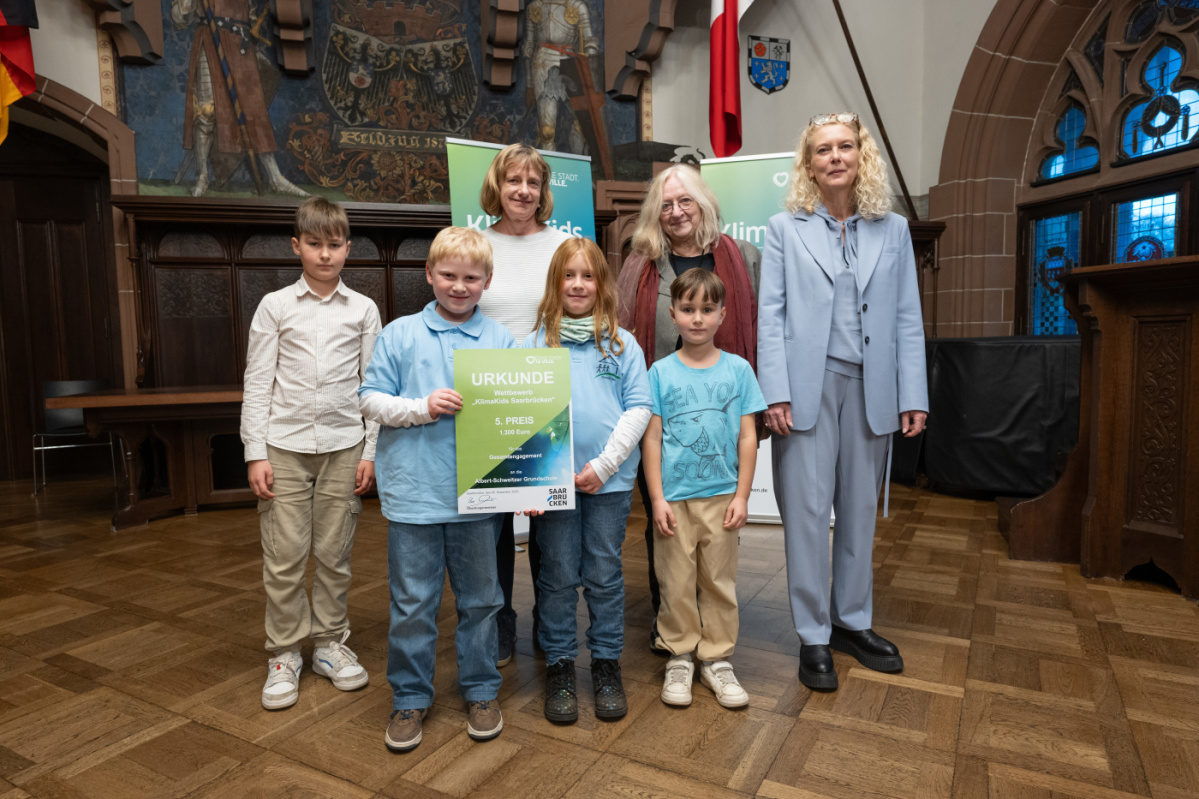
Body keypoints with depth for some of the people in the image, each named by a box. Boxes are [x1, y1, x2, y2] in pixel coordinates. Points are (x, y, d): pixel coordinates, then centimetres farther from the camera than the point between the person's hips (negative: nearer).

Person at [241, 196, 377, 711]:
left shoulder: (363, 310, 5)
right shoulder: (275, 307, 4)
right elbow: (257, 382, 2)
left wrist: (370, 451, 0)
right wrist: (255, 453, -3)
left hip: (343, 446, 1)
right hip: (285, 445, 0)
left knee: (335, 553, 8)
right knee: (283, 557, 2)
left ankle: (330, 643, 25)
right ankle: (284, 655, 19)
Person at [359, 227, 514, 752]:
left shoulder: (501, 340, 2)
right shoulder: (400, 334, 1)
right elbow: (370, 399, 1)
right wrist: (423, 407, -15)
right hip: (414, 492, -1)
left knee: (480, 598, 15)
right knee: (413, 602, 10)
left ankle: (481, 691, 34)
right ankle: (410, 698, 30)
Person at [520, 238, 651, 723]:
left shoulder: (622, 344, 4)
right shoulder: (534, 344, 4)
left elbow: (638, 409, -1)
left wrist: (605, 465, -10)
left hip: (610, 479, 0)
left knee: (605, 575, 10)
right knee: (558, 576, 9)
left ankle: (607, 664, 26)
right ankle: (559, 666, 25)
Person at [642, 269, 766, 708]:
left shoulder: (737, 369, 1)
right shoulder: (661, 372, -1)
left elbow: (747, 436, 2)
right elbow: (652, 437, -2)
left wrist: (741, 496, -2)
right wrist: (657, 499, -6)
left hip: (721, 496, 1)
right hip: (674, 497, -1)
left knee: (720, 581, 11)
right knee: (676, 582, 9)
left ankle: (717, 658, 27)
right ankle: (679, 657, 26)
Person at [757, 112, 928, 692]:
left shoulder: (893, 230, 12)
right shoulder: (785, 229, 6)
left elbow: (907, 318, 9)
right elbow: (770, 314, -1)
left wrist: (913, 396, 1)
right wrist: (776, 393, -10)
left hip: (871, 389, 3)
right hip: (808, 387, -2)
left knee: (860, 508, 10)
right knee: (807, 509, -1)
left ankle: (852, 622, 28)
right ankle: (814, 637, 13)